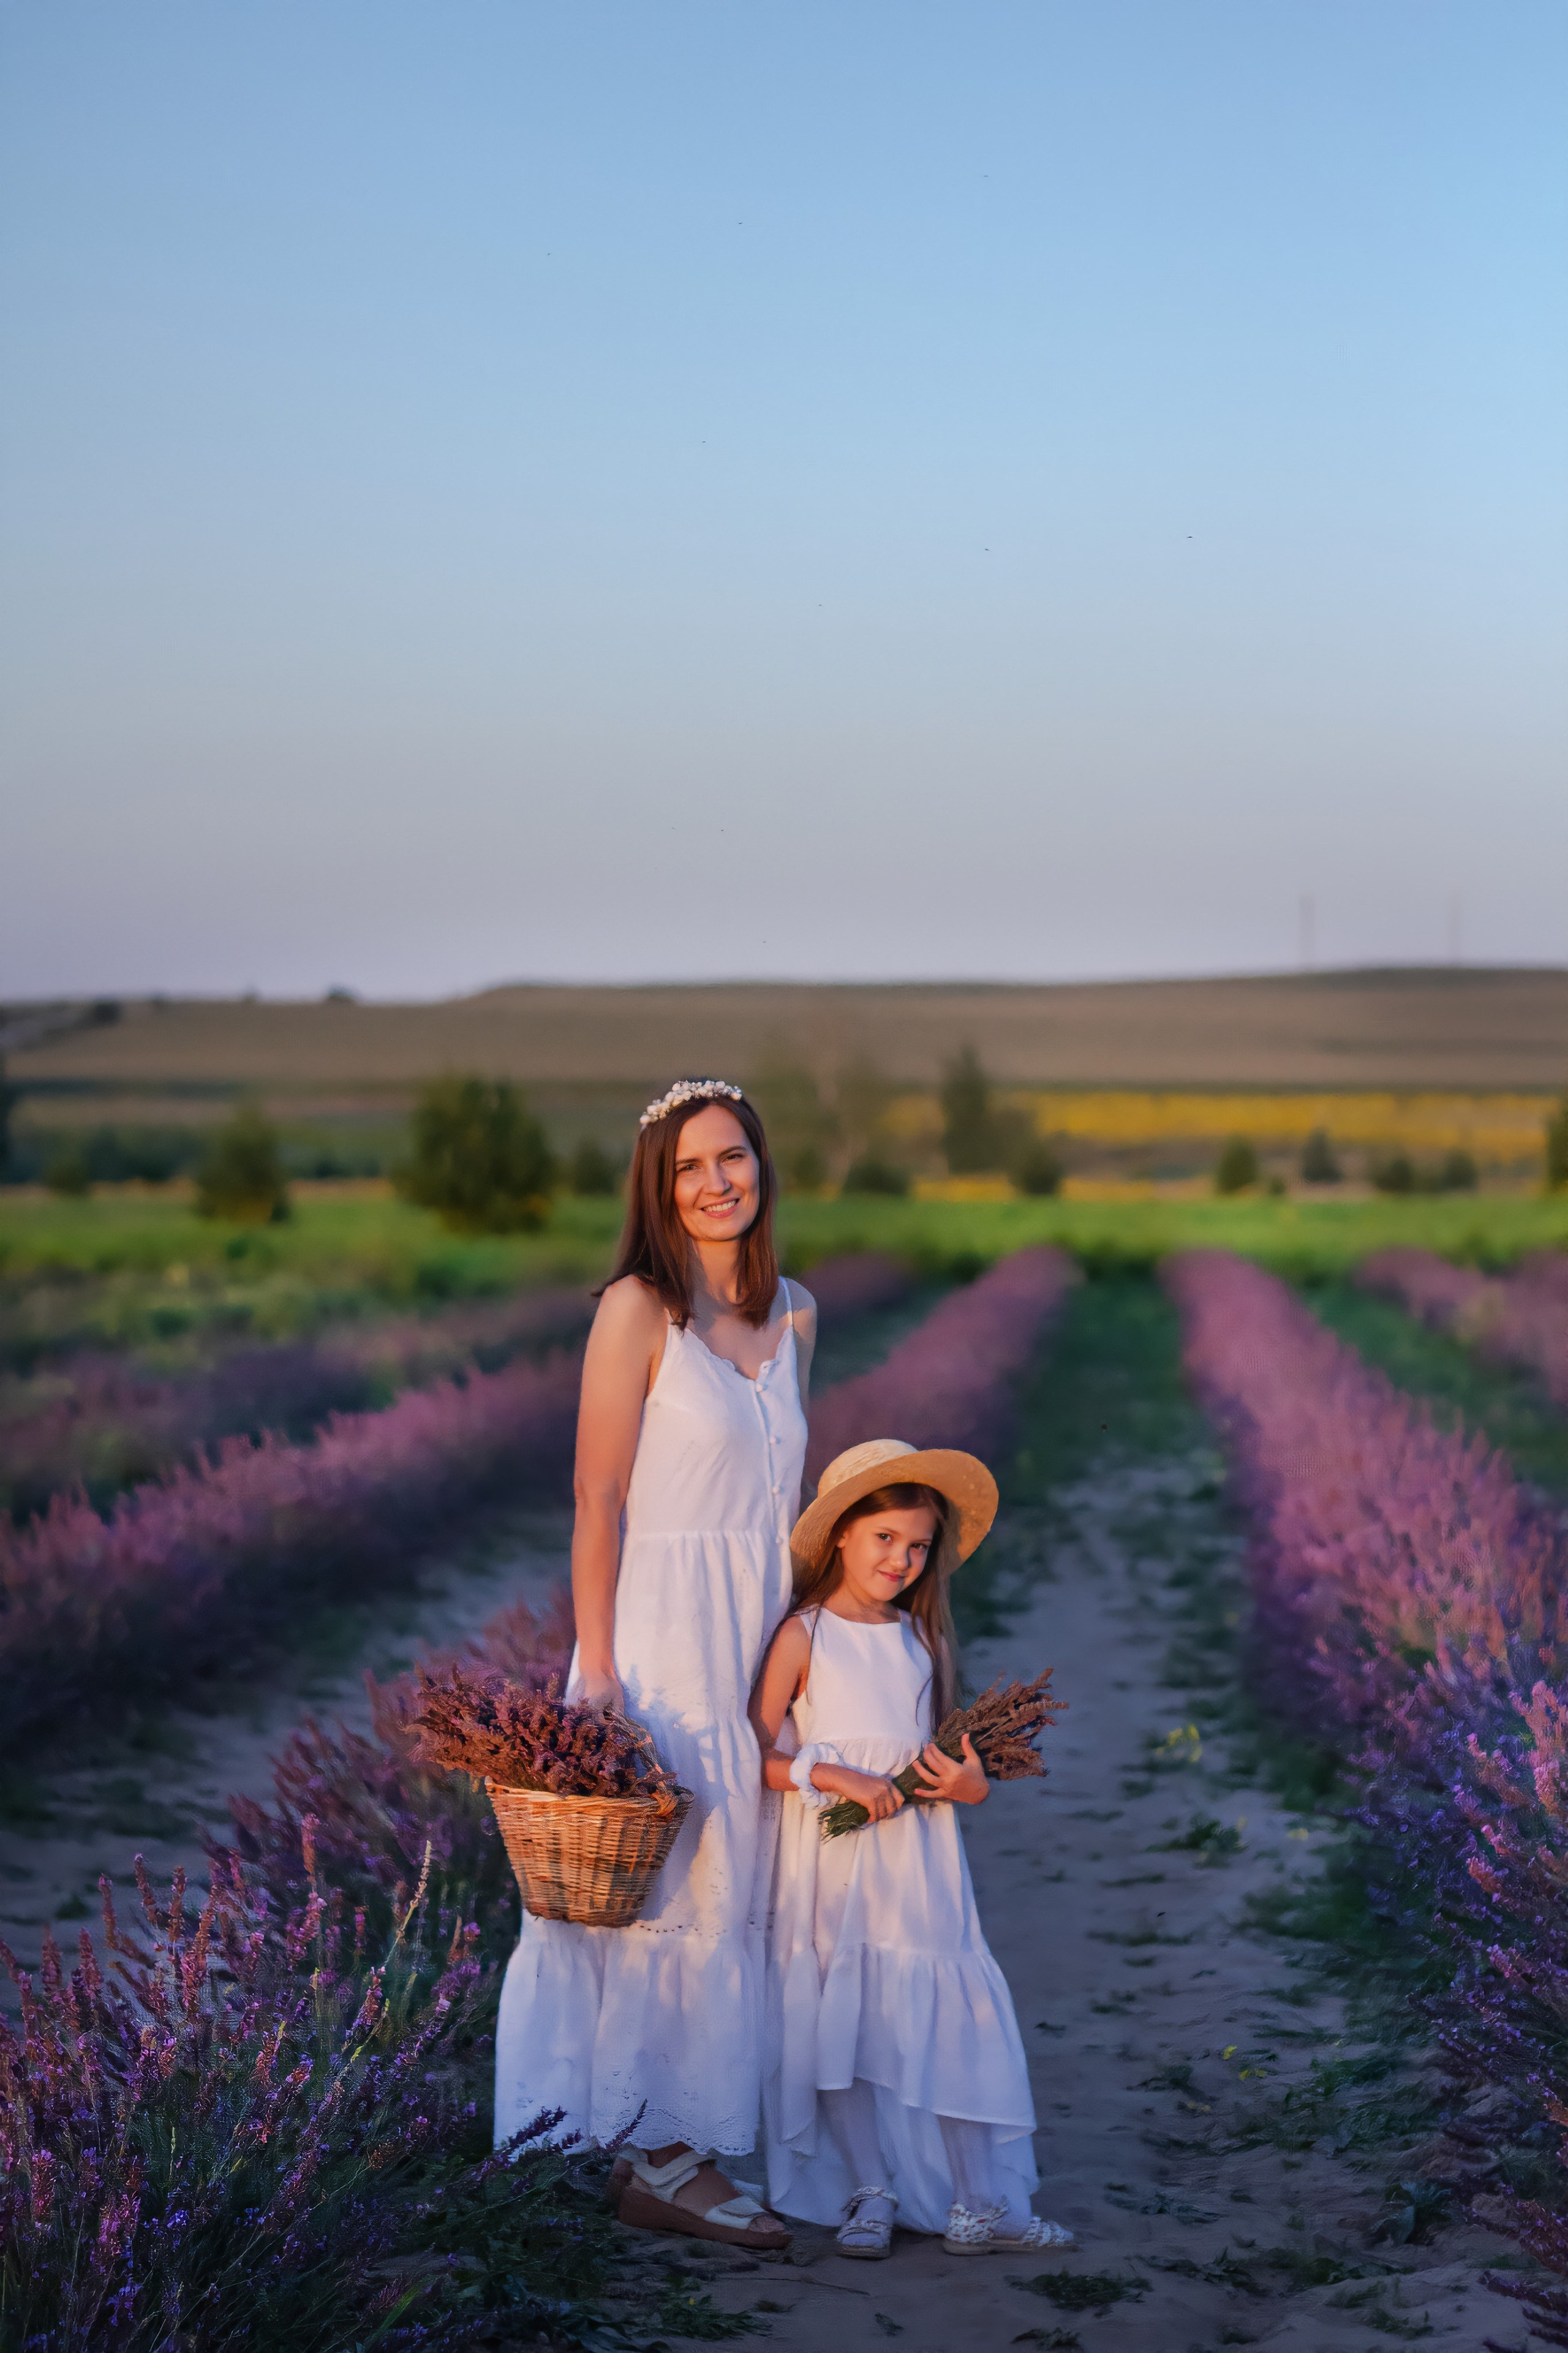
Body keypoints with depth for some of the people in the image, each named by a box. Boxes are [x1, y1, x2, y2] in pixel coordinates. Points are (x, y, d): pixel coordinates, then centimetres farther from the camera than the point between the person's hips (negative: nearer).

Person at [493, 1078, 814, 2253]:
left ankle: (683, 2151, 16)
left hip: (759, 1635, 6)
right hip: (660, 1632, -6)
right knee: (650, 1887, -2)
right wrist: (599, 1671, -14)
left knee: (728, 1895, 8)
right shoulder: (639, 1311, -8)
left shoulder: (793, 1317, 11)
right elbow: (600, 1501, -10)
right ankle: (652, 2152, 7)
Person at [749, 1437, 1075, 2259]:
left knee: (953, 2018, -2)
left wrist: (969, 1784, -2)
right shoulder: (805, 1636, -3)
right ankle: (871, 2193, 12)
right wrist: (839, 1778, -19)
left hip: (918, 1860, 4)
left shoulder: (921, 1638, 12)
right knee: (840, 2028, -1)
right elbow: (757, 1753, -7)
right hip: (831, 1863, -4)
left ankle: (978, 2204, 3)